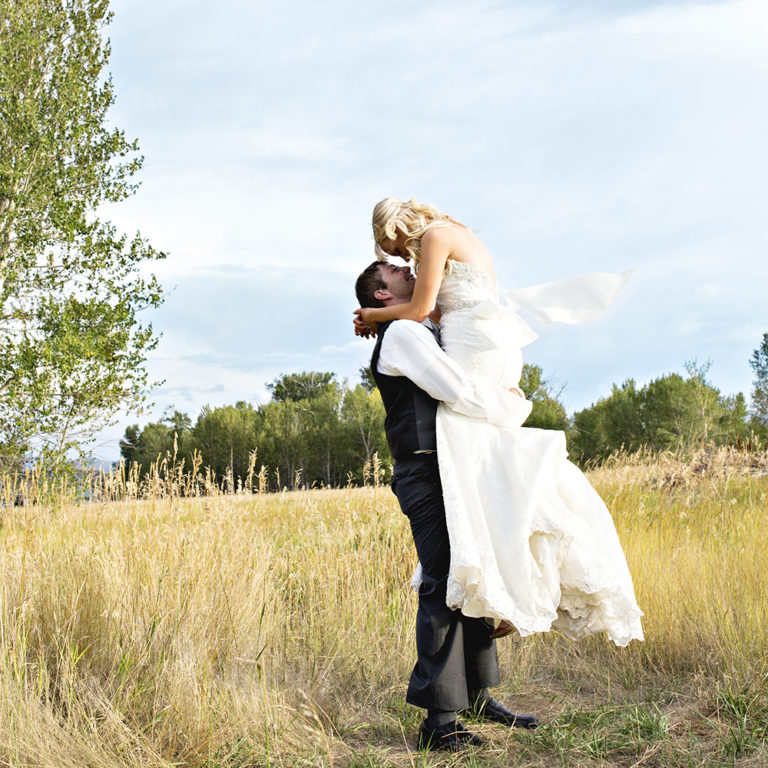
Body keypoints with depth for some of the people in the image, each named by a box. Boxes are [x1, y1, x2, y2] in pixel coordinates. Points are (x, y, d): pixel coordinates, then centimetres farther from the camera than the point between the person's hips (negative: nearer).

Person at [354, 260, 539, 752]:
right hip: (427, 475, -10)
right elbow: (461, 393, -18)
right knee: (444, 587, -10)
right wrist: (516, 406, -4)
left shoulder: (426, 332, 23)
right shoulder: (402, 333, -8)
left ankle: (477, 696, 23)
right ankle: (440, 721, -5)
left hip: (454, 474, 10)